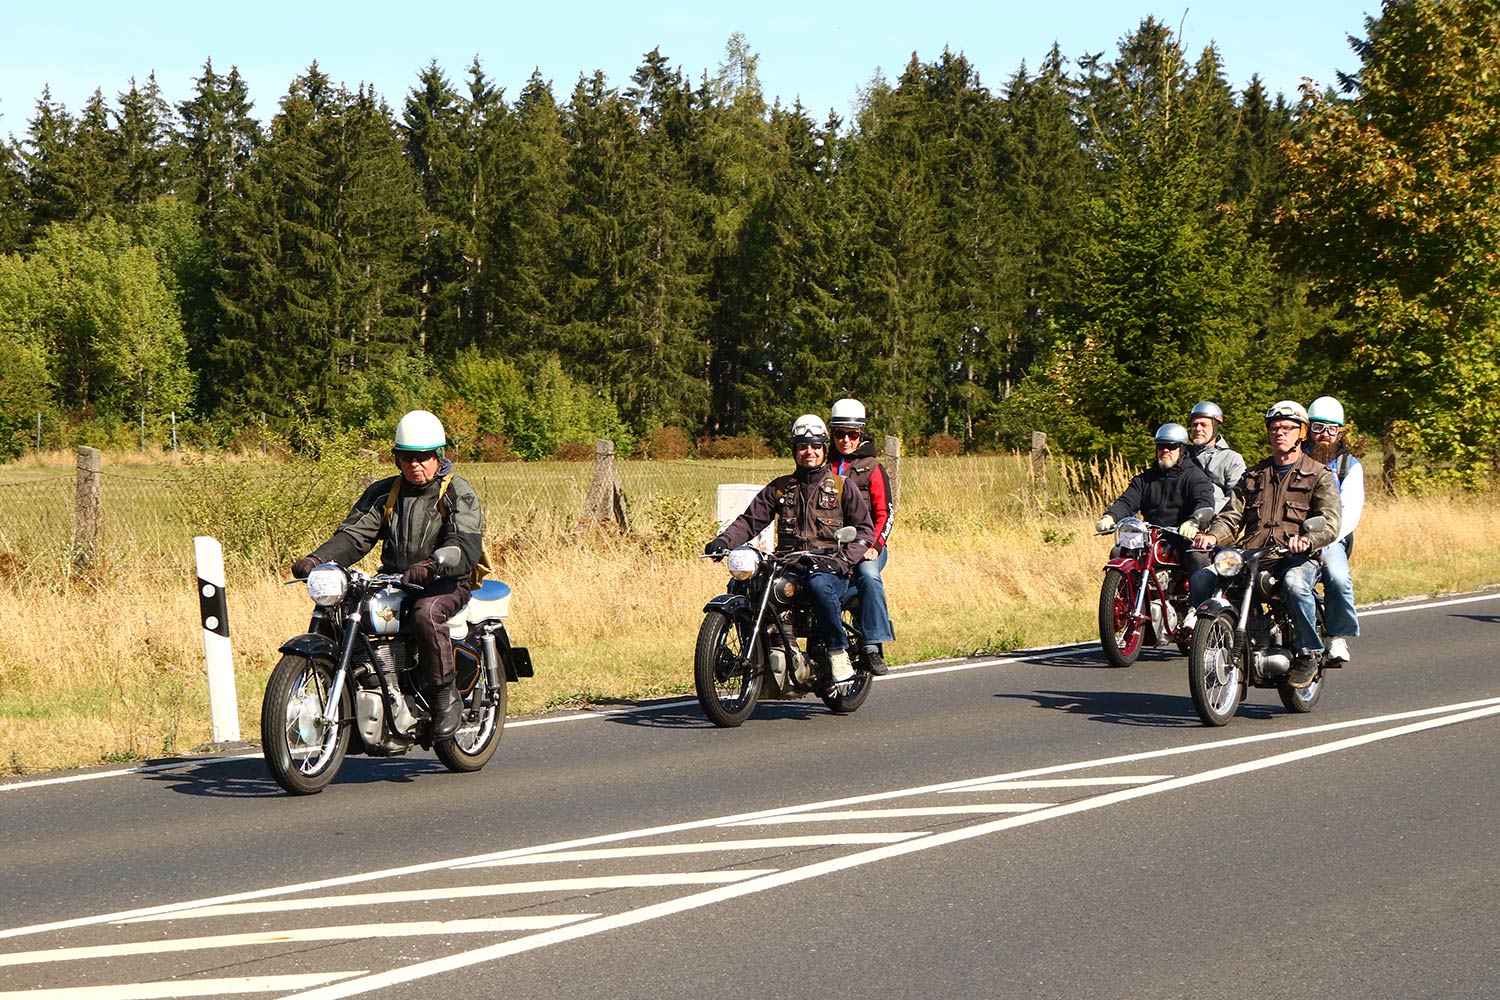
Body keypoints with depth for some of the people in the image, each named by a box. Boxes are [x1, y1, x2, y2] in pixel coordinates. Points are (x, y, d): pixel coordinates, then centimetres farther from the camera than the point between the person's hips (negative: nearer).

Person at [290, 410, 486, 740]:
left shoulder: (458, 493, -4)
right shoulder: (383, 493, 13)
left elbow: (466, 546, -19)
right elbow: (354, 535, 3)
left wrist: (429, 566, -40)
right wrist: (316, 560, -17)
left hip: (445, 583, -5)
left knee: (427, 612, -38)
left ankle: (445, 696, -24)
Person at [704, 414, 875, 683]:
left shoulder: (841, 487, 9)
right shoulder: (779, 488, 18)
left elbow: (865, 528, 3)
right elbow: (750, 520, 10)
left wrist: (843, 560, -14)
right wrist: (724, 540, -10)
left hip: (829, 569, -3)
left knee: (818, 584, -39)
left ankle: (838, 651, -25)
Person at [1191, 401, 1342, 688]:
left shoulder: (1319, 476, 8)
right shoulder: (1253, 476, 24)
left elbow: (1330, 523, -7)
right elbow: (1232, 514, 13)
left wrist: (1306, 540, -30)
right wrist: (1213, 535, -11)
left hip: (1298, 557, -4)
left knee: (1294, 583, -39)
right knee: (1202, 578, -20)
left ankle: (1309, 653, -20)